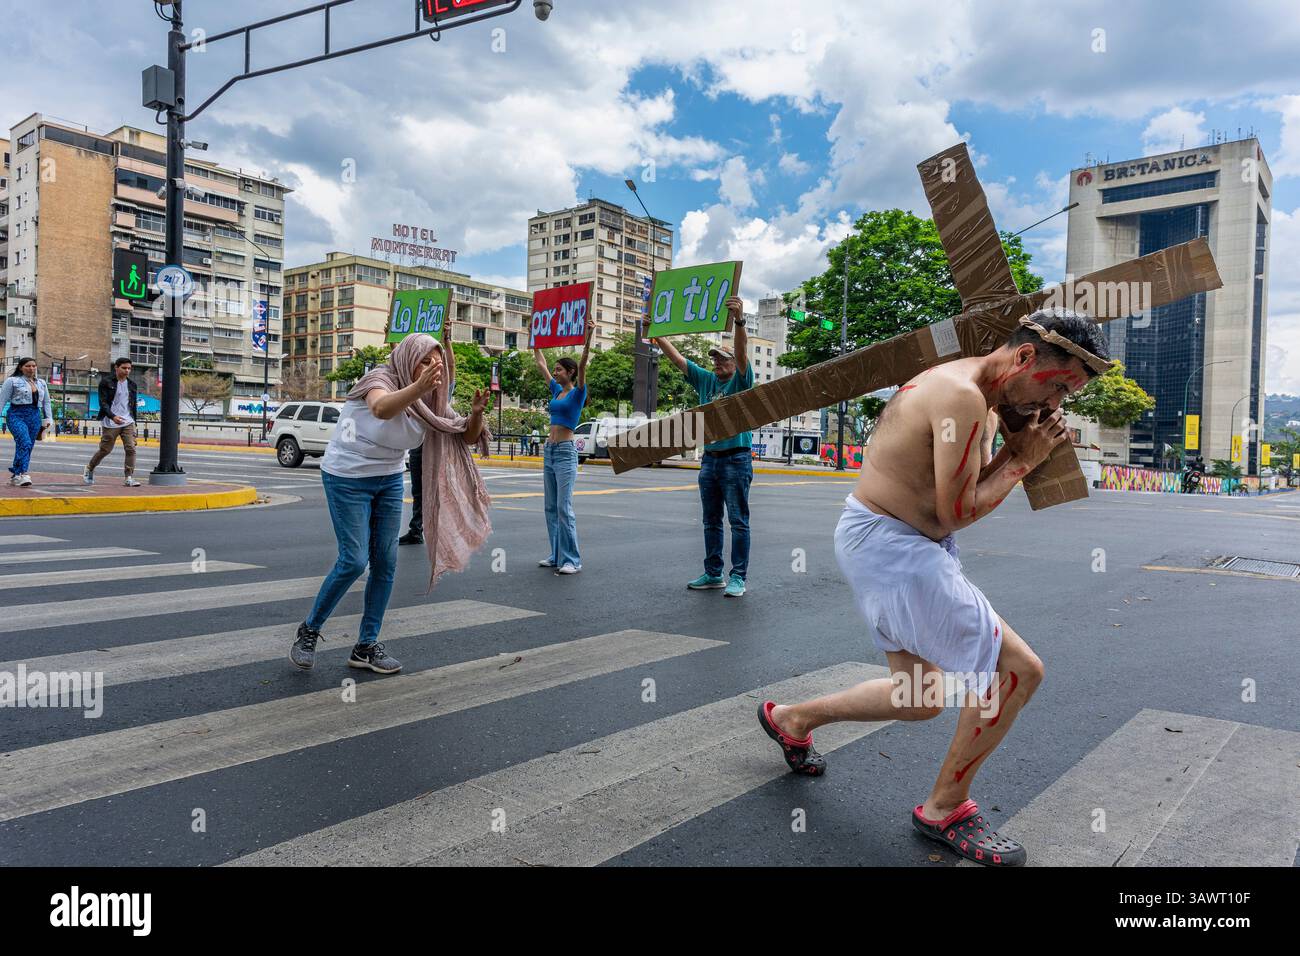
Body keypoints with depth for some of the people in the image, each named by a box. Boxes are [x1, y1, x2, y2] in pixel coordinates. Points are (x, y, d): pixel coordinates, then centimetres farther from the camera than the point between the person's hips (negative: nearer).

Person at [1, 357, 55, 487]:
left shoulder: (41, 383, 18)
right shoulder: (12, 381, 4)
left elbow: (46, 402, 22)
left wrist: (49, 419, 13)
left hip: (35, 417, 5)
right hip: (17, 415, -5)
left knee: (28, 447, 3)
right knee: (25, 443, -23)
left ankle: (14, 475, 14)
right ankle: (23, 474, -28)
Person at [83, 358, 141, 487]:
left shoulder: (132, 385, 12)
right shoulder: (106, 382, -3)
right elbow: (103, 402, -11)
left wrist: (134, 422, 18)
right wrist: (113, 416, -25)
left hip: (128, 422, 4)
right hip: (110, 423, -4)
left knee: (131, 449, -9)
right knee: (105, 450, 5)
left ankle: (129, 478, -8)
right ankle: (89, 469, 30)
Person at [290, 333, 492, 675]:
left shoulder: (430, 403, -4)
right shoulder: (381, 379, -22)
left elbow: (467, 437, -3)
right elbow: (381, 408, -47)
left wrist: (476, 413, -26)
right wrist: (417, 387, -66)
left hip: (389, 480, 6)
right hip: (348, 479, -6)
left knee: (386, 562, 2)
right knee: (354, 561, -9)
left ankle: (366, 646, 14)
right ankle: (309, 630, 14)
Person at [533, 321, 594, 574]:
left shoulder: (577, 393, -5)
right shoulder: (556, 390, 14)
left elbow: (583, 364, -20)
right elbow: (540, 364, 22)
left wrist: (588, 336, -30)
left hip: (565, 452, -8)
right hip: (549, 451, 8)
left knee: (564, 508, -10)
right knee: (551, 507, 9)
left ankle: (572, 560, -6)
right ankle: (556, 555, 15)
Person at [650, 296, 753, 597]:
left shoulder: (740, 381, -2)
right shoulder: (706, 380, 12)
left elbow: (742, 353, -20)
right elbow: (677, 358, 13)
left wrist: (739, 320, -35)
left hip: (736, 459, -6)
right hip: (709, 458, 6)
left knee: (738, 521, -2)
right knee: (711, 521, 11)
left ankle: (738, 577, 0)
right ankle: (713, 574, 20)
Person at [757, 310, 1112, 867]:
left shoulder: (983, 400, 12)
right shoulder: (963, 394, -21)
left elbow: (970, 492, 12)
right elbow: (956, 512, -20)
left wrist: (1018, 445, -2)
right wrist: (1023, 461, -9)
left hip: (912, 547, 11)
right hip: (889, 544, -11)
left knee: (920, 701, 18)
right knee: (1019, 668, -8)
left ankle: (791, 719, 35)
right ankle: (946, 810, 10)